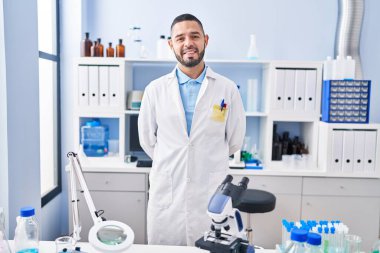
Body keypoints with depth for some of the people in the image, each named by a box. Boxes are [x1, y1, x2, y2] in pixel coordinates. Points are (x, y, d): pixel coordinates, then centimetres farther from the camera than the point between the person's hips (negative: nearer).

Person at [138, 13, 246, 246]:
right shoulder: (155, 90, 1)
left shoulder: (228, 89, -2)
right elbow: (147, 140, 10)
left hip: (212, 198, -1)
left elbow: (235, 141, 6)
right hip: (166, 196, 1)